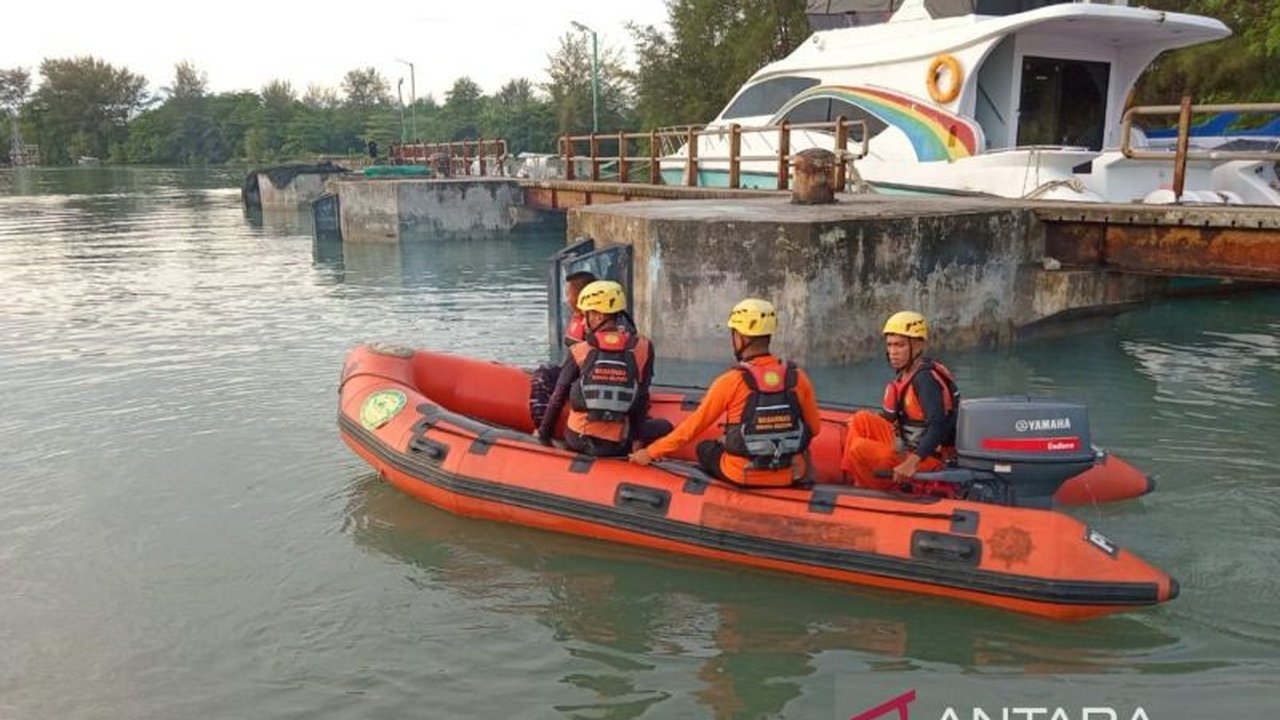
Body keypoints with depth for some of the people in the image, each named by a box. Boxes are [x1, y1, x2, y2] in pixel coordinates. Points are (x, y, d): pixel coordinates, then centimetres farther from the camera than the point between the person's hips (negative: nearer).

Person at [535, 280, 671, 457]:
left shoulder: (579, 352, -2)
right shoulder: (643, 348, -3)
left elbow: (558, 397, 5)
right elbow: (642, 399, 2)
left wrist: (544, 434, 19)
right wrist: (636, 438, 14)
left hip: (577, 442, 1)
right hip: (618, 447, -1)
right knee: (664, 427, 20)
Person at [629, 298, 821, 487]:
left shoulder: (731, 381, -14)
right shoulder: (798, 378, -5)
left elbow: (693, 426, -7)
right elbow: (813, 429, 5)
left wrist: (651, 452, 5)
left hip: (742, 477, -3)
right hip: (789, 478, 3)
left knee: (705, 448, 25)